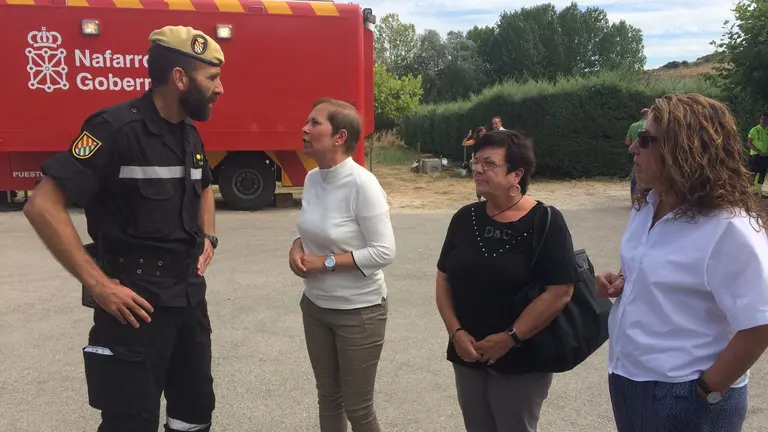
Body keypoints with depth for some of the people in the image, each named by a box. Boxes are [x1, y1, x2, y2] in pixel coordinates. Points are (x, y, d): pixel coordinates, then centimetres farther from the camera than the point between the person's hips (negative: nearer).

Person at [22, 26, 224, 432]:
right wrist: (98, 284, -23)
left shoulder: (190, 136, 7)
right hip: (137, 301, -8)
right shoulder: (116, 128, -18)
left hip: (190, 293, 8)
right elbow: (42, 206, -22)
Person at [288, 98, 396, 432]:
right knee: (328, 397, 19)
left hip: (359, 311, -6)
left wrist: (326, 263, -19)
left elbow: (384, 252, -21)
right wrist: (297, 247, -7)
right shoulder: (312, 179, 0)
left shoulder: (362, 184, -22)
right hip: (315, 305, 7)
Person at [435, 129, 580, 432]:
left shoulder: (544, 221, -12)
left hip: (521, 361, -5)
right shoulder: (465, 218, 3)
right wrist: (455, 332, -6)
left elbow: (560, 292, -17)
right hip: (468, 356, 5)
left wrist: (511, 338, -17)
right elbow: (444, 279, 7)